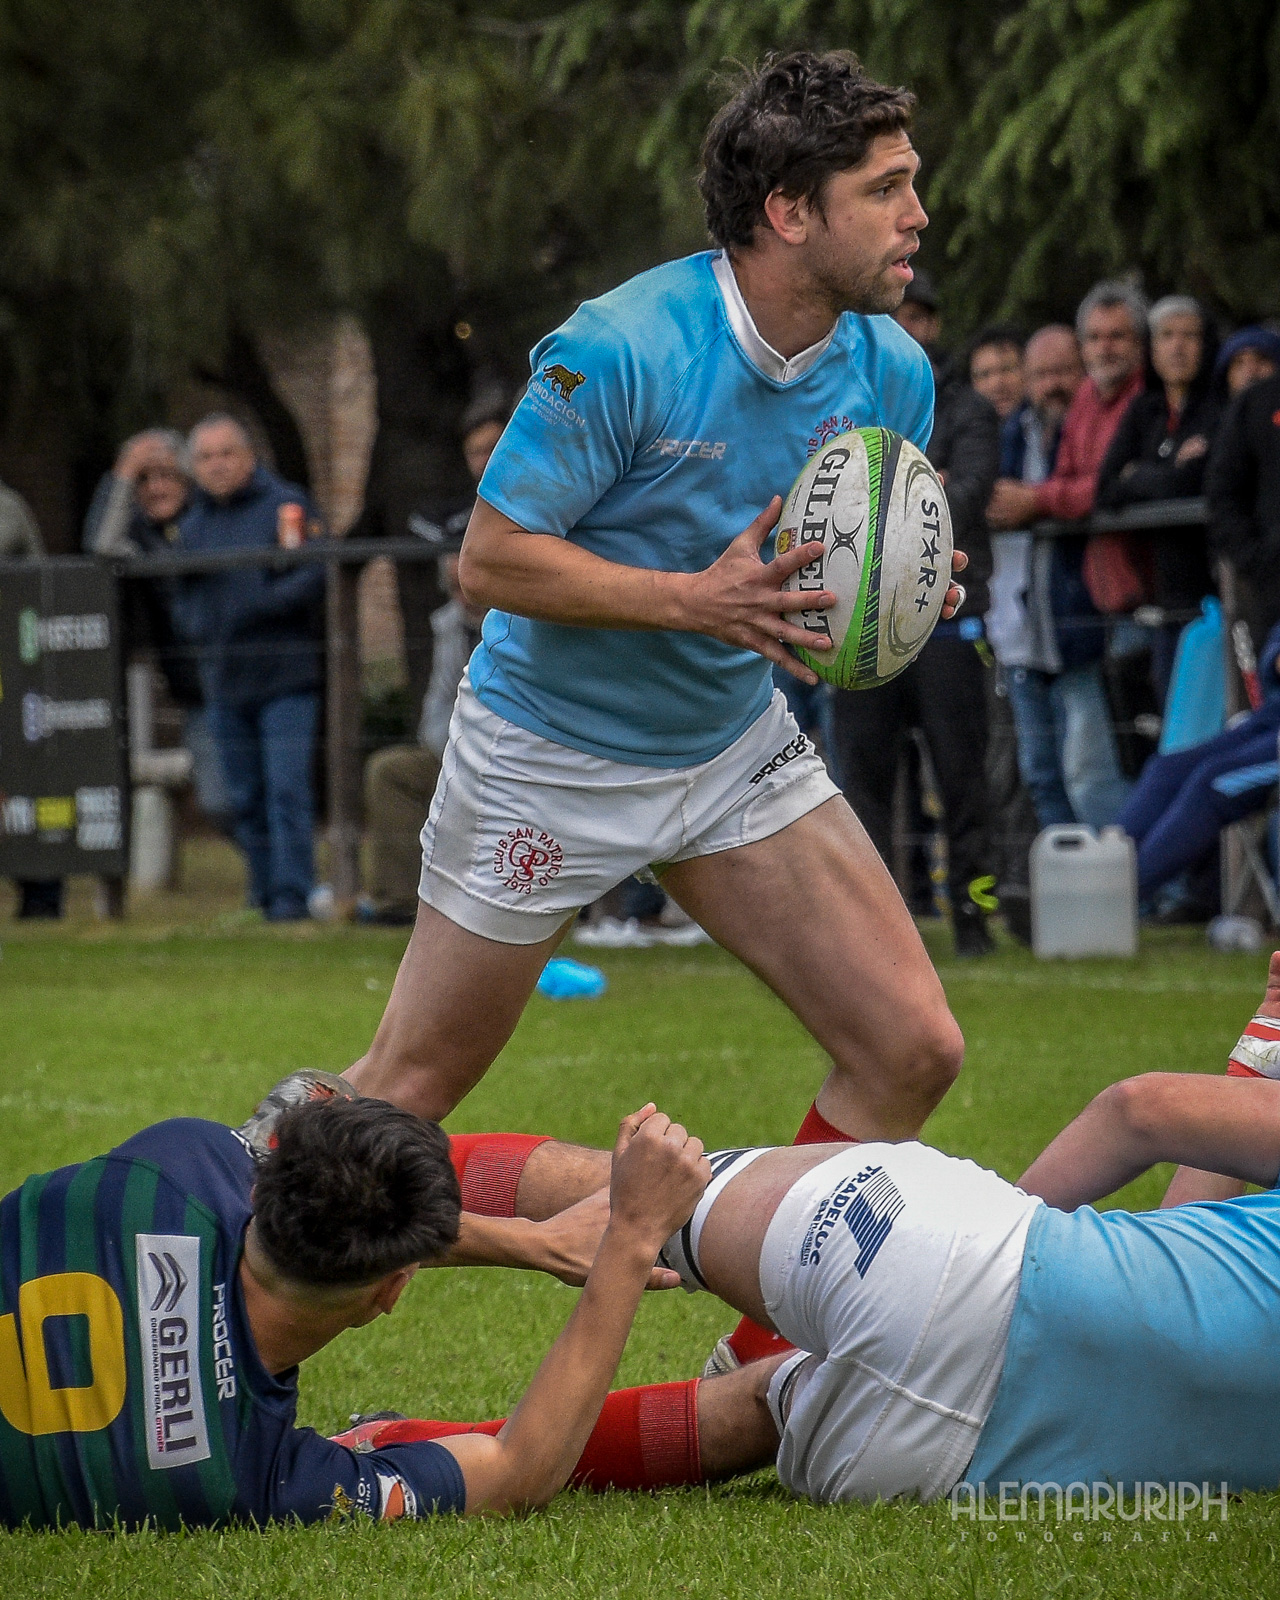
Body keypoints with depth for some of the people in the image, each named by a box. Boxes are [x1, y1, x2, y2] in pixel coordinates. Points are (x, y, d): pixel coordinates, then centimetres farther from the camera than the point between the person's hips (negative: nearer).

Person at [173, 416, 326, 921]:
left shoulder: (286, 504, -1)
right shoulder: (192, 524, 16)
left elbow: (316, 575, -10)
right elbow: (182, 598, 23)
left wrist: (260, 604, -20)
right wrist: (196, 629, 2)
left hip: (285, 675, -6)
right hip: (224, 682, 6)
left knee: (286, 789, -11)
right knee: (245, 799, 7)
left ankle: (292, 894, -9)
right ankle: (264, 892, 14)